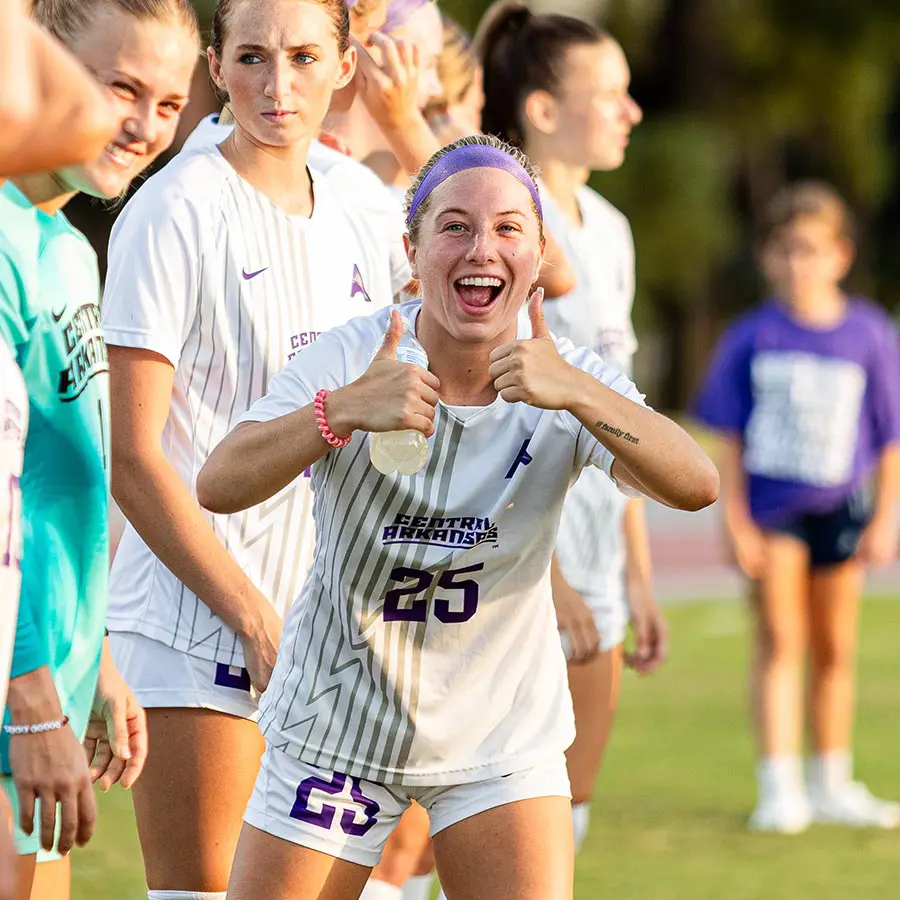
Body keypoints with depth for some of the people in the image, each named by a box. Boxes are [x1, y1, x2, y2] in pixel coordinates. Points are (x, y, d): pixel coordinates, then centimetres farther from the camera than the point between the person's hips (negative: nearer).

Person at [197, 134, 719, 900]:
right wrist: (346, 409, -44)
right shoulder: (348, 360, -16)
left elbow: (695, 486, -29)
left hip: (501, 738, 0)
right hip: (335, 725, 0)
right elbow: (219, 486, -28)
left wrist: (576, 394, -44)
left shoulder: (567, 384, -13)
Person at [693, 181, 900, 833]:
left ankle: (831, 784, 21)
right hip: (769, 507, -2)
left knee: (835, 650, 10)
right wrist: (735, 518, -6)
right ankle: (780, 786, -7)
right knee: (780, 641, -7)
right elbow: (730, 438, 0)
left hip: (839, 508, 2)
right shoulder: (752, 338, -3)